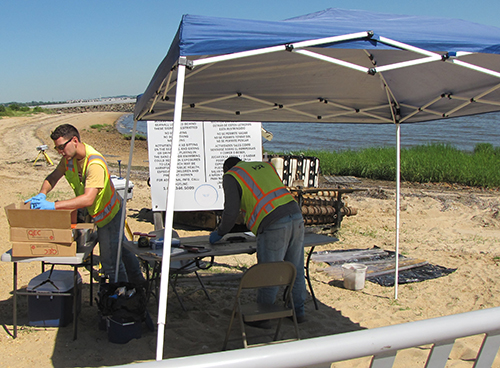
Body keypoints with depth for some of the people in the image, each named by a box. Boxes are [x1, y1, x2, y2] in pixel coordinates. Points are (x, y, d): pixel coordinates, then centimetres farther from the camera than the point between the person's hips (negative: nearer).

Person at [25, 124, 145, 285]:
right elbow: (53, 177, 3)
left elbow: (88, 199, -42)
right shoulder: (70, 156, -7)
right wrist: (42, 195, -18)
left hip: (108, 214, -9)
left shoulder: (95, 164, -33)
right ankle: (137, 281, 47)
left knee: (110, 260, -3)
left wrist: (53, 205, -45)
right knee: (120, 249, 26)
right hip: (95, 213, 9)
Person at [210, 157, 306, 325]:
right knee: (295, 270, 19)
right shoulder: (266, 166, 26)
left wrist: (219, 232, 16)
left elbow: (231, 211, 0)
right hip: (296, 217, 7)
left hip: (274, 226, -7)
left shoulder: (230, 176, 8)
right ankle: (298, 312, 32)